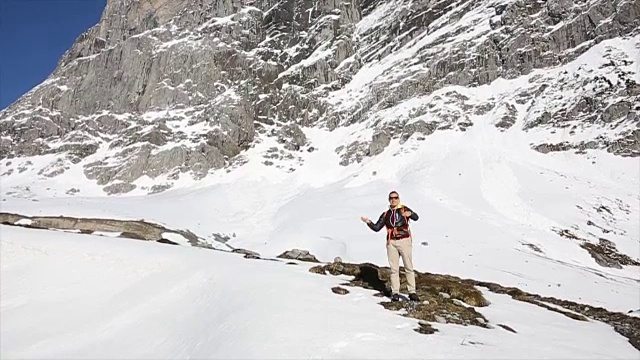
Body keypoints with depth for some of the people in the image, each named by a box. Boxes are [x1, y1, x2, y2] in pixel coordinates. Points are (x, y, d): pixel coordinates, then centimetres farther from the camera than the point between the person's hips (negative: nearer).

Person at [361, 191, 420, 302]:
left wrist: (410, 214, -37)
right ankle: (395, 293, 10)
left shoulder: (404, 209, 4)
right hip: (391, 243, 3)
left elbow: (416, 217, -14)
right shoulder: (386, 214, 13)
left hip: (405, 241, -2)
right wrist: (368, 222, -8)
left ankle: (412, 292, 7)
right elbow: (376, 228, 10)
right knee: (394, 269, 5)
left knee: (409, 268, 1)